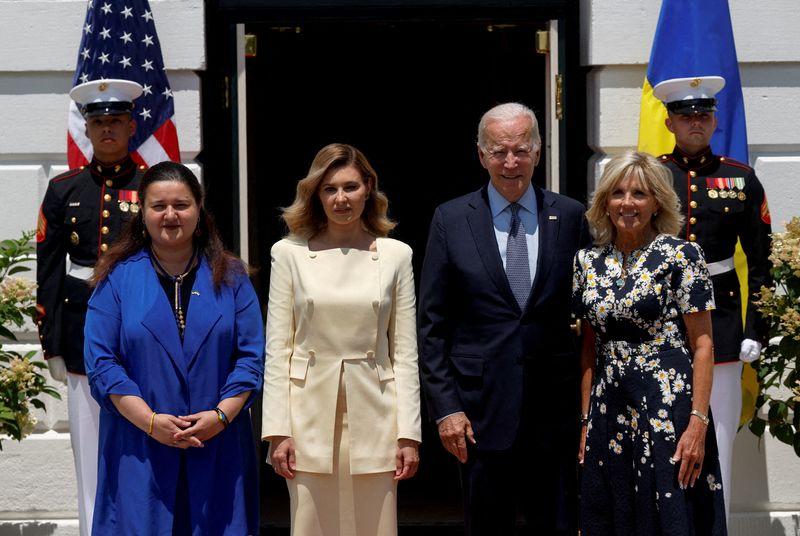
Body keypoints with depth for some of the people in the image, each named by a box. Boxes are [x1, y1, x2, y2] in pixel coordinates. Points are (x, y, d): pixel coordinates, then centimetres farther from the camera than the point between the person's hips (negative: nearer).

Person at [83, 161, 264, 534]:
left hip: (218, 450, 1)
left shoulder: (230, 277, 8)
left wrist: (222, 414, -11)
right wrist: (150, 421, -13)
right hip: (139, 454, -1)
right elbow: (101, 362, -2)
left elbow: (251, 356, 4)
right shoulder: (117, 278, 4)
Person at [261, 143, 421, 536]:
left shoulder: (396, 255, 4)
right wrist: (276, 430, -5)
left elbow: (405, 352, 4)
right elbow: (277, 349, 2)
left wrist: (409, 434, -1)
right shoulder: (289, 253, 2)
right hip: (310, 415, 0)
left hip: (373, 417, 1)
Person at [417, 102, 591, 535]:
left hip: (555, 410, 1)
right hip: (482, 412, 0)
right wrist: (445, 407, -5)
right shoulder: (451, 220, 2)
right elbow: (432, 325, 1)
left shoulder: (571, 218, 4)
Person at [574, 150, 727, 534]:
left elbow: (702, 345, -7)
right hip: (609, 413, 5)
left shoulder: (680, 255, -6)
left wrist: (698, 423, -14)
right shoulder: (588, 262, 7)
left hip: (668, 410, -4)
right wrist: (586, 422, 9)